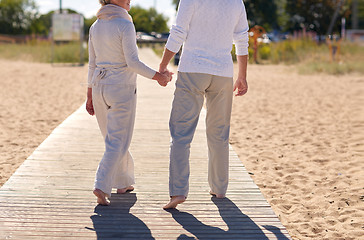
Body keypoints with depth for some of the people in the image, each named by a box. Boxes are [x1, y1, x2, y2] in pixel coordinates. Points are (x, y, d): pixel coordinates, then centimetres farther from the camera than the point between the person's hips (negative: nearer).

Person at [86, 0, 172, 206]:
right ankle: (102, 187, -13)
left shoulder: (96, 26, 7)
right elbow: (132, 62, -18)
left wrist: (90, 96, 14)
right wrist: (158, 76, -8)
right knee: (117, 142, -2)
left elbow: (93, 64, 10)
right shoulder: (125, 25, -14)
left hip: (100, 87, 7)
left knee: (114, 139, 19)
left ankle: (123, 182, 30)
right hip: (122, 89, -7)